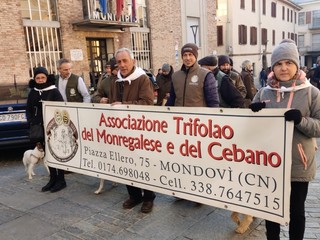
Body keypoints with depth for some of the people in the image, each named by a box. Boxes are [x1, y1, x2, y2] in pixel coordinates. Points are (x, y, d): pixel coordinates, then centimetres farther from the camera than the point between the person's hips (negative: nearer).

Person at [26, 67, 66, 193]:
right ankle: (53, 178, 21)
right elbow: (28, 109, 14)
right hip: (40, 128, 5)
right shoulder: (32, 93, 9)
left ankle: (61, 180, 9)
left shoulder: (54, 91, -6)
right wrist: (31, 122, -1)